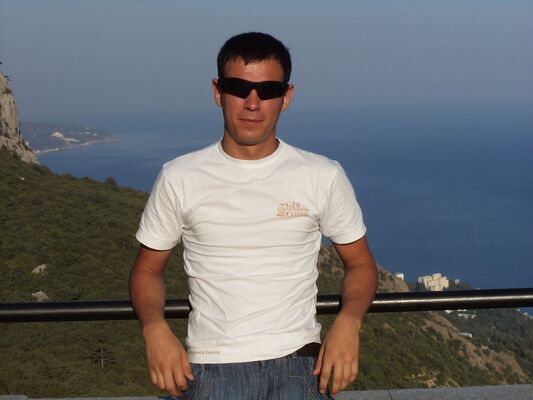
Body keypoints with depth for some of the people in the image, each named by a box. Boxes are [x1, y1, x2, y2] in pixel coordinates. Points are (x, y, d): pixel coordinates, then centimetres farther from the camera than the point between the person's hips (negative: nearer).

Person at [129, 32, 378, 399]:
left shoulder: (324, 176, 3)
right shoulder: (179, 178, 3)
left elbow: (361, 263, 11)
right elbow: (147, 269, 11)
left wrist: (348, 321, -10)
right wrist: (155, 328, -9)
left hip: (297, 360, 1)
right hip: (211, 365, 0)